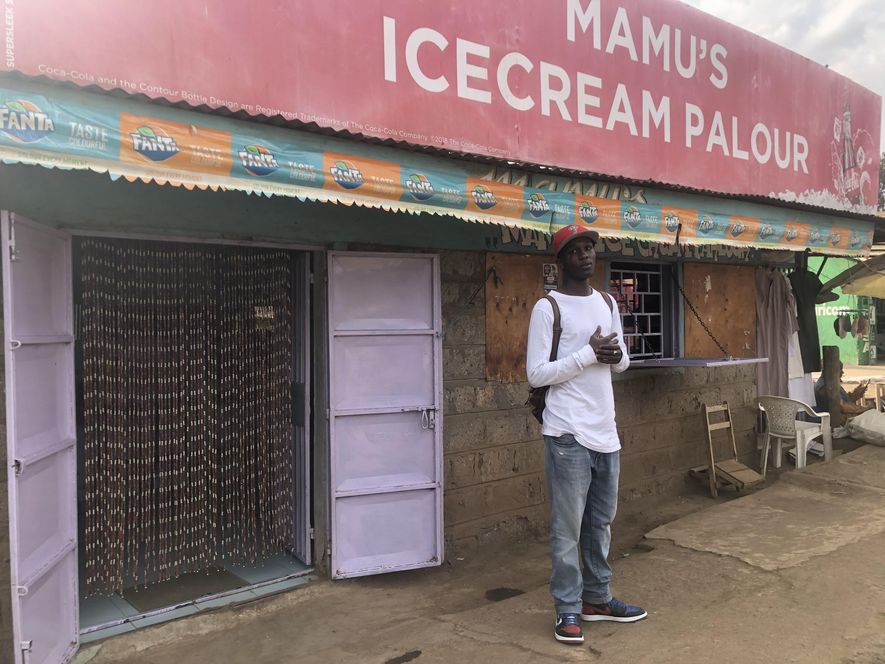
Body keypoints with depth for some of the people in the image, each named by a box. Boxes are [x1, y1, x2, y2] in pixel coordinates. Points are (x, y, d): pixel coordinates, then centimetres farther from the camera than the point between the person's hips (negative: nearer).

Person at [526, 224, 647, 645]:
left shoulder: (607, 303, 12)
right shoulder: (547, 308, -9)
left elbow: (623, 361, 18)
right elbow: (536, 374, -14)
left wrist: (614, 354, -6)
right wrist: (589, 354, -18)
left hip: (605, 430, 7)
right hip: (568, 434, -7)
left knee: (601, 522, 16)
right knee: (568, 526, 1)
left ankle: (597, 598, 30)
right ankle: (567, 608, 15)